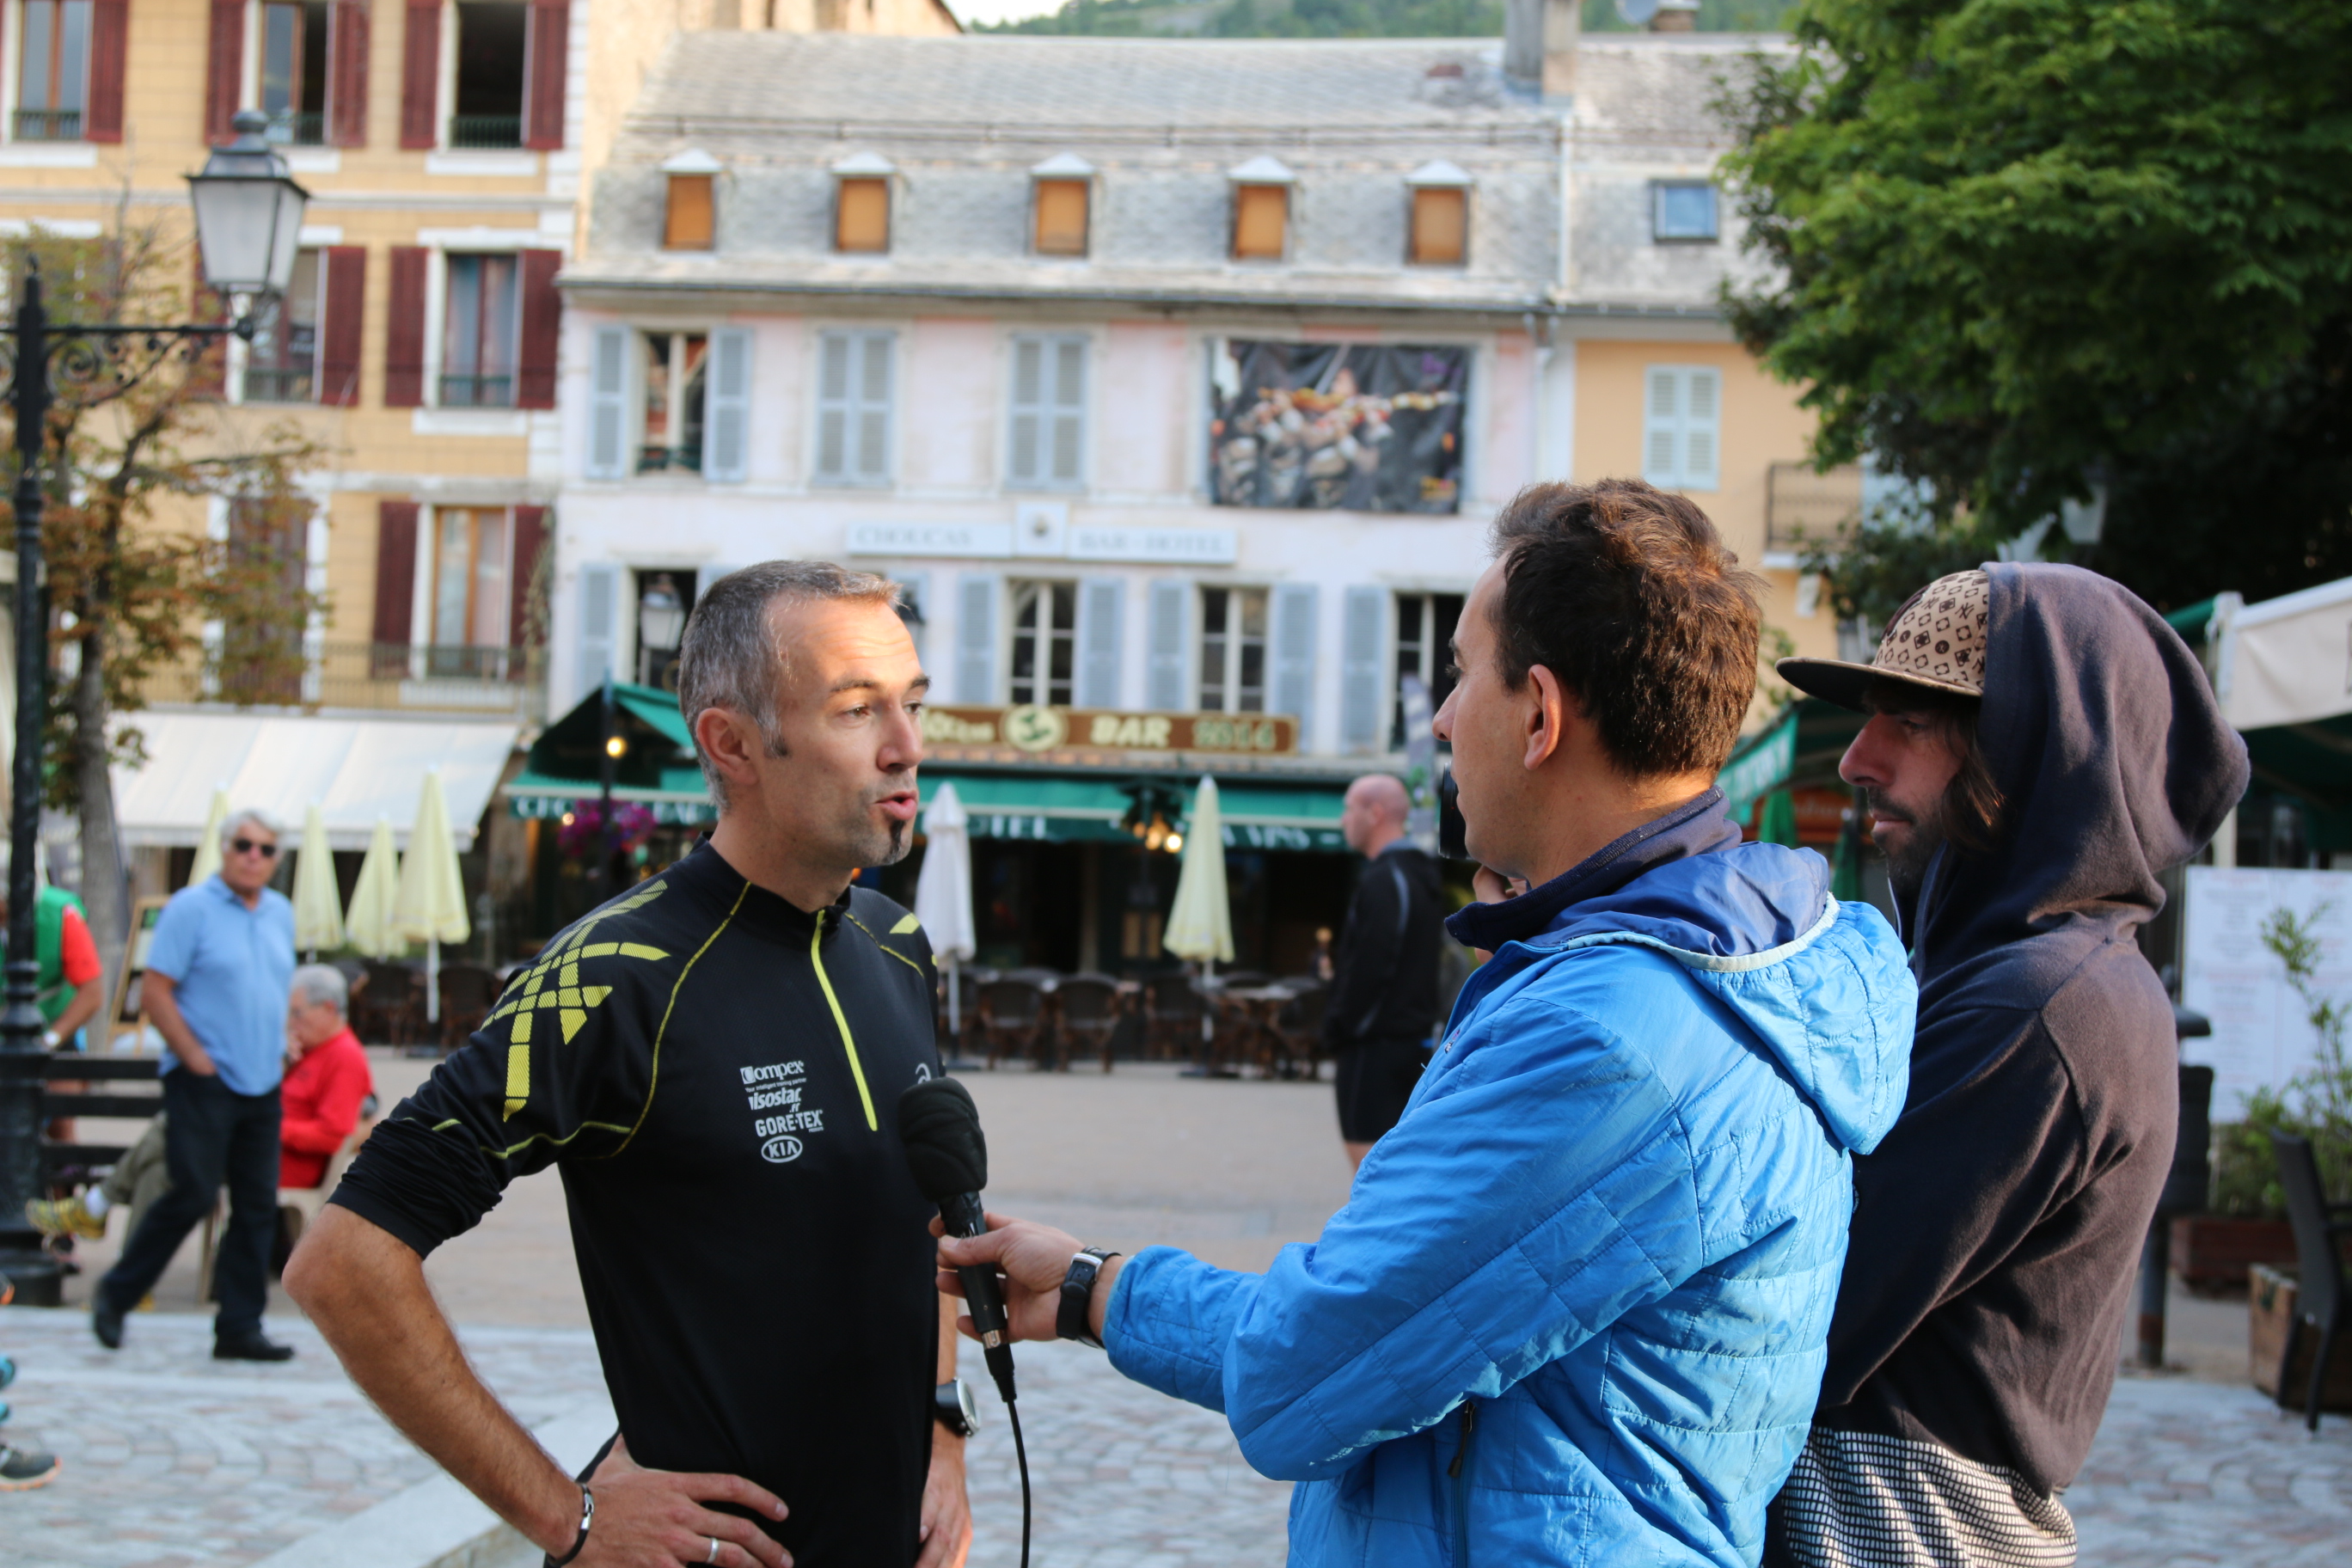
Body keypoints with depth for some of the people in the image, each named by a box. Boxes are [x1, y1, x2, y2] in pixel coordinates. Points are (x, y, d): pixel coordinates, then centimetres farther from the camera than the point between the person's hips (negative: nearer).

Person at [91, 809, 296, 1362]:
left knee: (258, 1207, 3)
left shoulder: (281, 913, 13)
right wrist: (196, 1058, -12)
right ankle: (115, 1296, 8)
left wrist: (281, 1046, 11)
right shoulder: (191, 908, -6)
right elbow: (154, 992, -10)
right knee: (193, 1194, -10)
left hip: (263, 1084, 6)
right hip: (205, 1083, -6)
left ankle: (240, 1328, 9)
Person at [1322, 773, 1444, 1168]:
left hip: (1375, 1046, -10)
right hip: (1411, 1040, 10)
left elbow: (1368, 969, -21)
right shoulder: (1418, 876, 16)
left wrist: (1337, 1031, -10)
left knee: (1368, 1157, -8)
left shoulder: (1384, 881, -15)